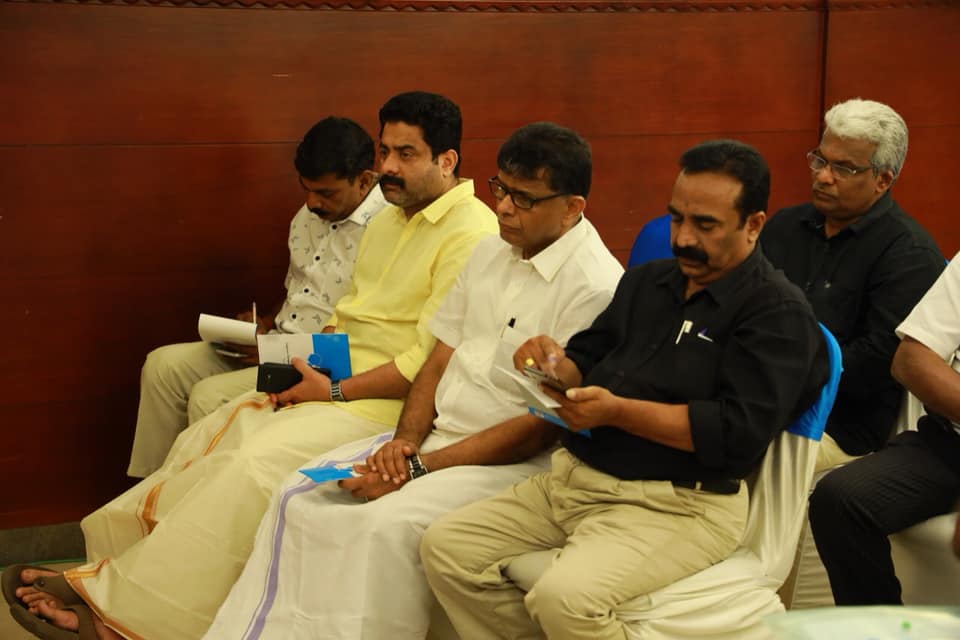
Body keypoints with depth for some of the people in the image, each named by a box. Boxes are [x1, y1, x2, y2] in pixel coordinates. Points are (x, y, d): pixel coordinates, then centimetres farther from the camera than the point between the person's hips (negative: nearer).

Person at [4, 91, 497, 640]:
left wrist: (335, 392, -16)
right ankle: (104, 576, -7)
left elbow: (432, 363, -19)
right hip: (331, 378, 9)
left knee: (250, 466, -25)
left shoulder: (471, 234, -13)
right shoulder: (387, 221, 18)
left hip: (385, 402, -9)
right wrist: (305, 358, 3)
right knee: (205, 441, -4)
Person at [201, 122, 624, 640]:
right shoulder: (490, 252, 10)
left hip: (514, 461, -8)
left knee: (386, 525, -30)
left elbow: (542, 427, -19)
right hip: (434, 436, 8)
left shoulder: (594, 288, -17)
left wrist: (419, 469, -18)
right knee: (300, 498, -5)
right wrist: (405, 441, -5)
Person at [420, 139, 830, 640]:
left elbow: (739, 434, -18)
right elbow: (589, 361, 20)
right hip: (572, 479, 8)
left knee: (565, 596, -32)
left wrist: (617, 411, -21)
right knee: (444, 546, -4)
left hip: (678, 504, -8)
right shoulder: (646, 281, 18)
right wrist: (559, 366, -5)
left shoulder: (777, 312, -7)